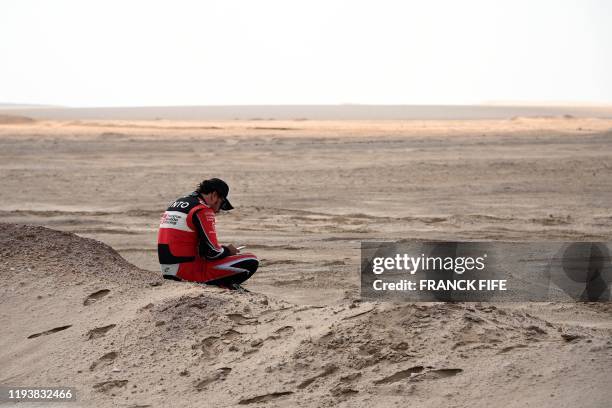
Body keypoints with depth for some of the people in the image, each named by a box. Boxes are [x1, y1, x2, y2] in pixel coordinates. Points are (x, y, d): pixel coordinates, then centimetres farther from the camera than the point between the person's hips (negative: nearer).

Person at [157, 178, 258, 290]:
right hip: (188, 272, -9)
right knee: (251, 262, -7)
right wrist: (228, 250, 7)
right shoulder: (203, 211, -11)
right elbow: (212, 252, -16)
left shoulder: (177, 202, 15)